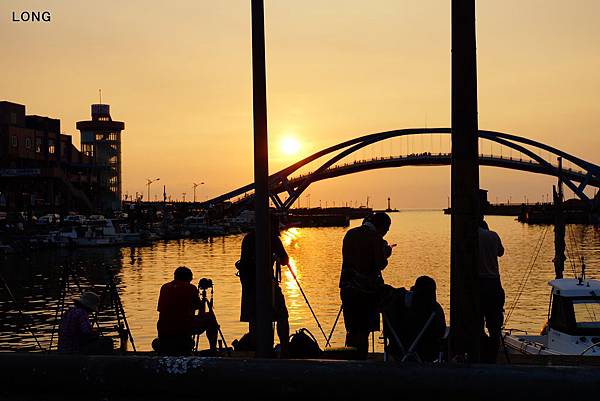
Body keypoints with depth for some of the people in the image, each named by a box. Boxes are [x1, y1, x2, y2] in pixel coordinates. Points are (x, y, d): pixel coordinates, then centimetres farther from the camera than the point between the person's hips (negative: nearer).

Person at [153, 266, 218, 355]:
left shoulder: (164, 287, 13)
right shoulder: (191, 288, 2)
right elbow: (199, 307, 11)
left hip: (163, 333, 6)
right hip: (185, 329, -5)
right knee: (210, 317, 18)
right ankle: (213, 350, 17)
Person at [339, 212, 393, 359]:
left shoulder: (350, 234, 11)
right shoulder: (375, 238, -10)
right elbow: (380, 265, -12)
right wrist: (386, 254, 8)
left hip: (347, 287, 6)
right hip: (367, 290, -6)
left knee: (352, 329, 14)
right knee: (363, 330, 1)